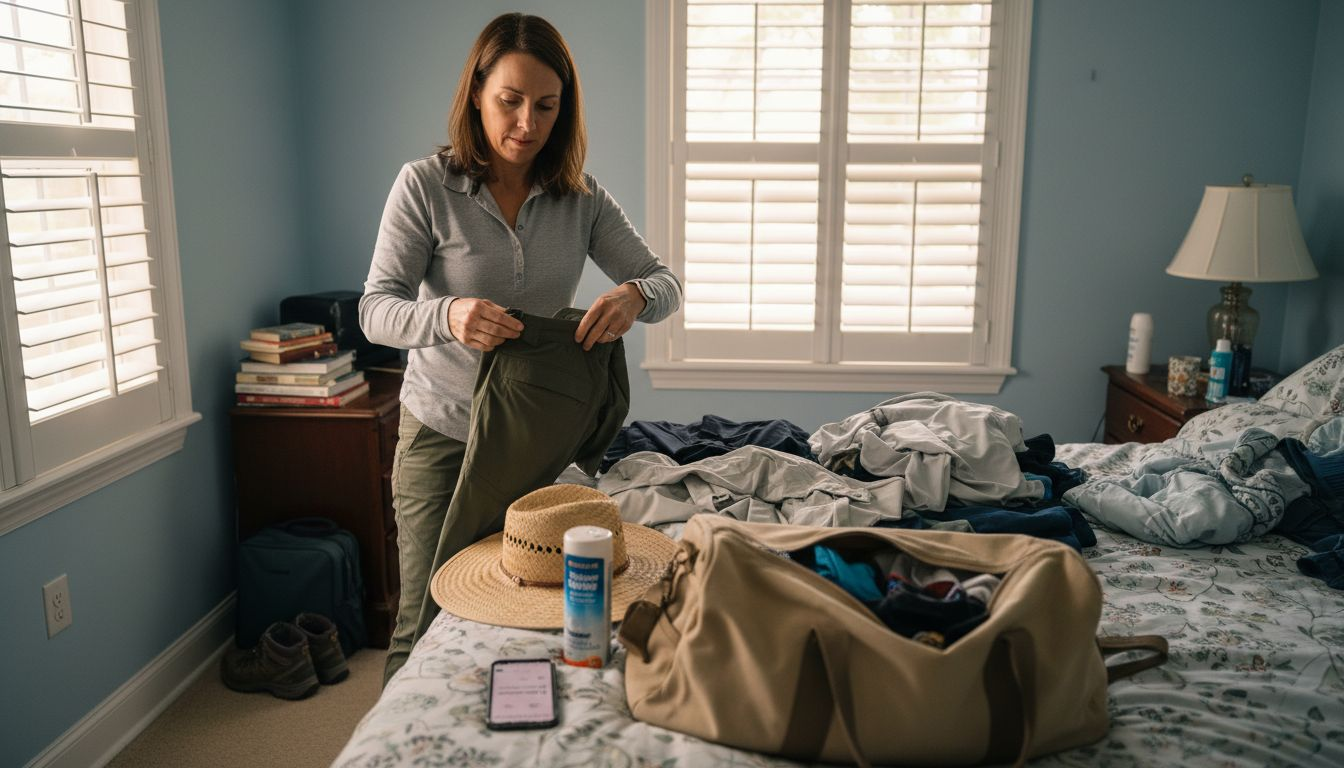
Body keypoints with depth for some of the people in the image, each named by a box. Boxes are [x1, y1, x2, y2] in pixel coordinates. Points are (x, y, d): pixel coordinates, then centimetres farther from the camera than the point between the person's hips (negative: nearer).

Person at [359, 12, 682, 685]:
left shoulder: (582, 199, -1)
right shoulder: (425, 186, -10)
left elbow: (664, 284, -1)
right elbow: (376, 310, -14)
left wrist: (634, 295, -26)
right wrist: (448, 315, -37)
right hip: (441, 433, -3)